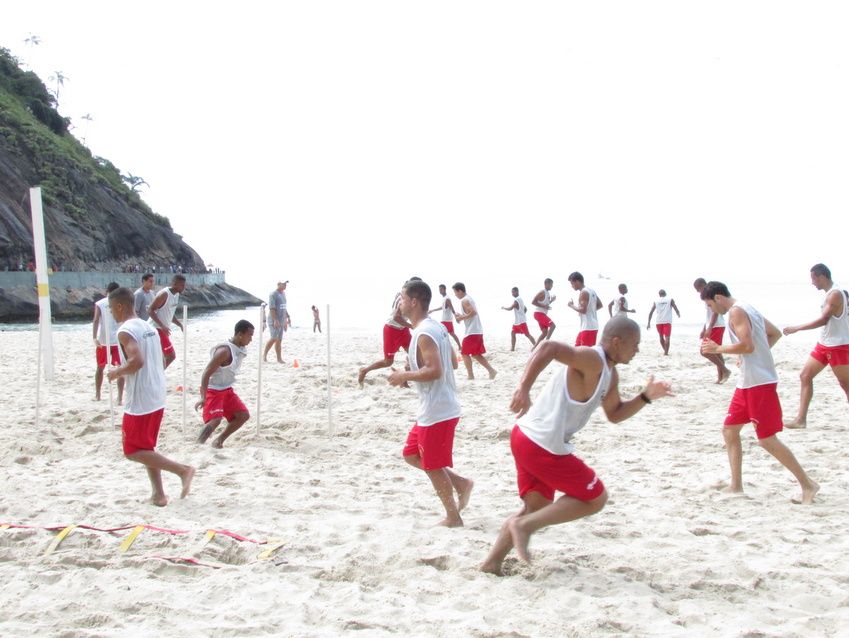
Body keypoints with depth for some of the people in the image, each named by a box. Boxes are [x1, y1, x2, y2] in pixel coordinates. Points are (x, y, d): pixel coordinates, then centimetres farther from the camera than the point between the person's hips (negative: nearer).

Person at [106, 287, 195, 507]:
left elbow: (137, 361, -29)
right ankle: (159, 494, 15)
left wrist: (117, 372, -11)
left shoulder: (125, 331, -14)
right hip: (157, 399, 9)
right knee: (146, 447, 18)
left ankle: (182, 469, -10)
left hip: (139, 402, -9)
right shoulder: (149, 327, 13)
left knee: (133, 451, 1)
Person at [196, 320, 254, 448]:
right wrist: (203, 398, -32)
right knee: (215, 420, -24)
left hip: (227, 390, 9)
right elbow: (206, 373, -27)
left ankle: (219, 440, 16)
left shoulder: (240, 349, 2)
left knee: (243, 415, 6)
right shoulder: (225, 351, -26)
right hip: (213, 391, -9)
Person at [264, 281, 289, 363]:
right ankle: (264, 355, 5)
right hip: (274, 321, -8)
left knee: (279, 340, 7)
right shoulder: (273, 294, -12)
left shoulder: (283, 293, 14)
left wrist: (287, 317, 19)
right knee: (274, 338, -11)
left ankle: (279, 359, 8)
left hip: (281, 321, 8)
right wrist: (275, 320, -24)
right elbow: (271, 308, -18)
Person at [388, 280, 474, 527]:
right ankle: (460, 482, 19)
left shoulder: (424, 333, -19)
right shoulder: (436, 327, 11)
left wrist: (405, 376, -16)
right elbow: (453, 362, 18)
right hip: (436, 408, 10)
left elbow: (435, 371, -28)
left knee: (433, 466, 3)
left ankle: (453, 518, 14)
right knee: (411, 454, 20)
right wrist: (413, 372, 14)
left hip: (436, 412, -10)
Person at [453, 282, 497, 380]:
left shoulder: (464, 301, -12)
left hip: (472, 331, -9)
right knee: (475, 354, 15)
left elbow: (473, 312, -25)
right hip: (477, 331, 9)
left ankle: (470, 376, 0)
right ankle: (491, 370, 9)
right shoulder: (469, 298, 18)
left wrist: (462, 318, -16)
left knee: (465, 353, 0)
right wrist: (462, 316, 15)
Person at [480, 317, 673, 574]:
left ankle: (492, 562, 23)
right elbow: (548, 348, -33)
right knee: (596, 498, 4)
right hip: (543, 447, -10)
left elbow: (614, 414, 25)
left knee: (537, 507, 22)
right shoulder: (592, 360, -17)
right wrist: (523, 388, -43)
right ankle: (524, 525, -1)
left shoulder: (610, 374, 15)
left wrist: (646, 396, 12)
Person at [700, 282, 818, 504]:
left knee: (767, 439, -8)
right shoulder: (747, 309, 17)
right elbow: (775, 333, 23)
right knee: (730, 430, 11)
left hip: (760, 383, -10)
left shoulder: (736, 312, -13)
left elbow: (748, 345, -24)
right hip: (748, 383, 10)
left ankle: (807, 485, 0)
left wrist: (717, 348, -14)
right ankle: (736, 485, 15)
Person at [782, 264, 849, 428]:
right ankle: (801, 419, 8)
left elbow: (823, 320, -25)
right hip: (824, 345, 10)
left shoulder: (835, 294, -18)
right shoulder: (830, 294, 11)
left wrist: (797, 328, -23)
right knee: (805, 376, 6)